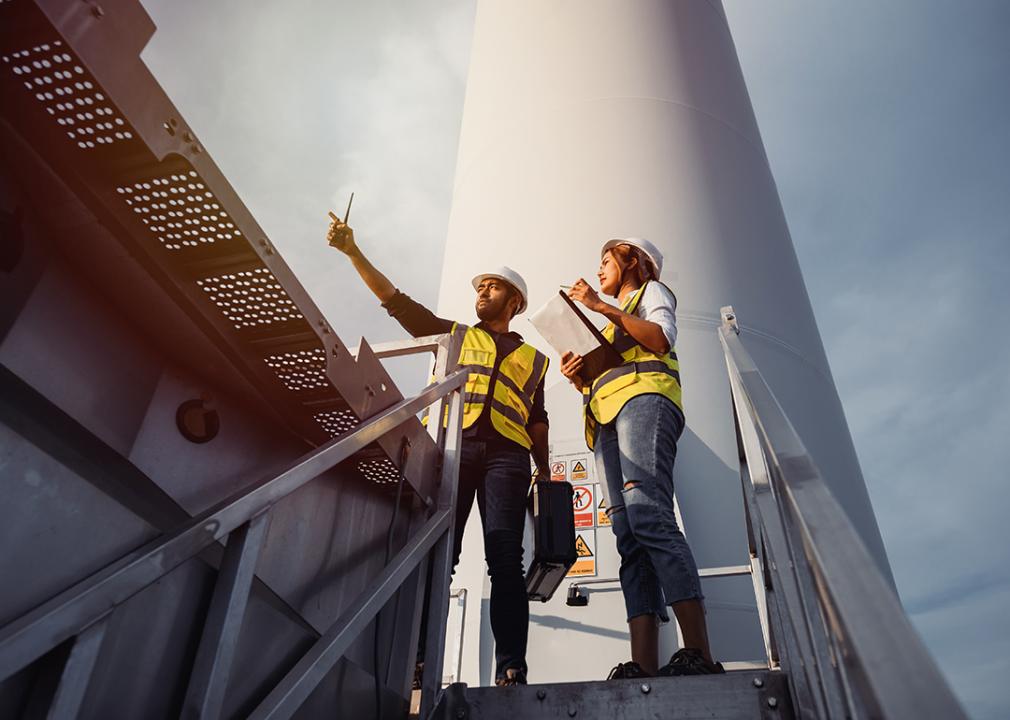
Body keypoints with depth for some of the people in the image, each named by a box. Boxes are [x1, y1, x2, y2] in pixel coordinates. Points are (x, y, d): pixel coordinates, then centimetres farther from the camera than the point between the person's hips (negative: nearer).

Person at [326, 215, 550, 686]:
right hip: (450, 446, 0)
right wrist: (353, 252, 11)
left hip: (506, 453, 0)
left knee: (505, 558, -12)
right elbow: (395, 299, 18)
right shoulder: (453, 334, 26)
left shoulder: (533, 358, 27)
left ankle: (511, 670, -14)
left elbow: (537, 420, 23)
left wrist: (544, 470, 10)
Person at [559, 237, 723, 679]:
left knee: (649, 517, -27)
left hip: (643, 398, -7)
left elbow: (663, 338, -3)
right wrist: (577, 377, 11)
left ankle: (698, 655, -32)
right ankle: (643, 666, -22)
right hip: (607, 416, 7)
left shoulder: (652, 291, 19)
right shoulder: (613, 321, 39)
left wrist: (603, 307, -3)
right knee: (628, 536, -12)